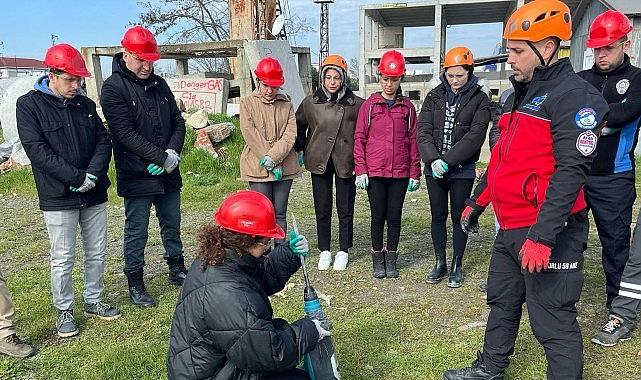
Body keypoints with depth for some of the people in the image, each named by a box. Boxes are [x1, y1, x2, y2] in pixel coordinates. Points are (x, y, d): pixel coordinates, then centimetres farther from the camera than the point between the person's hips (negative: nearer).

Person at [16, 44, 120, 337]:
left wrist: (93, 174, -12)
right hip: (58, 199, -5)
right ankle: (64, 311, 21)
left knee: (96, 253, 13)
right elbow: (37, 150, -14)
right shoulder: (29, 105, -6)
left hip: (94, 194, 5)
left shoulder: (85, 104, 9)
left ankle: (93, 301, 30)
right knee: (63, 260, 4)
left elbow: (104, 140, 5)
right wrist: (77, 177, -19)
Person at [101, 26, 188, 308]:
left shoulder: (159, 85, 9)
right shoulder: (114, 88, -9)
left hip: (167, 174, 6)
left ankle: (177, 270, 34)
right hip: (136, 177, -6)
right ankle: (135, 283, 20)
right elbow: (126, 133, -18)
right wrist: (162, 157, -20)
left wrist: (173, 152, -10)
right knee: (137, 232, 5)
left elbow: (178, 123, 9)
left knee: (172, 226, 17)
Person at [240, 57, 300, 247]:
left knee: (280, 213, 9)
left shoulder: (286, 104, 9)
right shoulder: (247, 103, 2)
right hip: (257, 167, -2)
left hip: (284, 168, 2)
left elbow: (290, 135, -2)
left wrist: (272, 158, -16)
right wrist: (271, 165, -13)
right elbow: (250, 135, -8)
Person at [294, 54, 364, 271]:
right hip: (319, 162, 2)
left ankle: (343, 251, 23)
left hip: (345, 163, -1)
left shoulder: (356, 104, -4)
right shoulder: (310, 102, 2)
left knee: (345, 210, 8)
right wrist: (299, 150, 12)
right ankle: (324, 251, 22)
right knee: (322, 209, 8)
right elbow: (299, 126, 16)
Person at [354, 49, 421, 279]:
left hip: (400, 172, 1)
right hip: (374, 172, -1)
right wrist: (360, 170, -5)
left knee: (395, 216, 8)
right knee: (378, 215, 6)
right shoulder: (369, 105, 2)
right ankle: (378, 260, 20)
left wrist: (415, 173, 4)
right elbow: (359, 138, 1)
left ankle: (391, 259, 22)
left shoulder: (407, 107, 6)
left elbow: (413, 141, 7)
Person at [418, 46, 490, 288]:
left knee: (459, 217, 7)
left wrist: (447, 161, -19)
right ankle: (440, 263, 23)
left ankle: (457, 266, 20)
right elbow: (424, 131, -2)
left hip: (462, 170, -3)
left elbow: (475, 136, -12)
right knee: (438, 216, 10)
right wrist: (433, 159, -17)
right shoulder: (434, 97, 5)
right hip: (434, 168, 3)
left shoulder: (479, 100, -3)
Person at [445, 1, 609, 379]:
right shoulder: (520, 95, 16)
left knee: (553, 322, -2)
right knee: (502, 302, 21)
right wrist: (477, 202, 24)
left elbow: (571, 170, -23)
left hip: (548, 233, -9)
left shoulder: (574, 95, -14)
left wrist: (542, 236, -28)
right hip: (510, 228, 10)